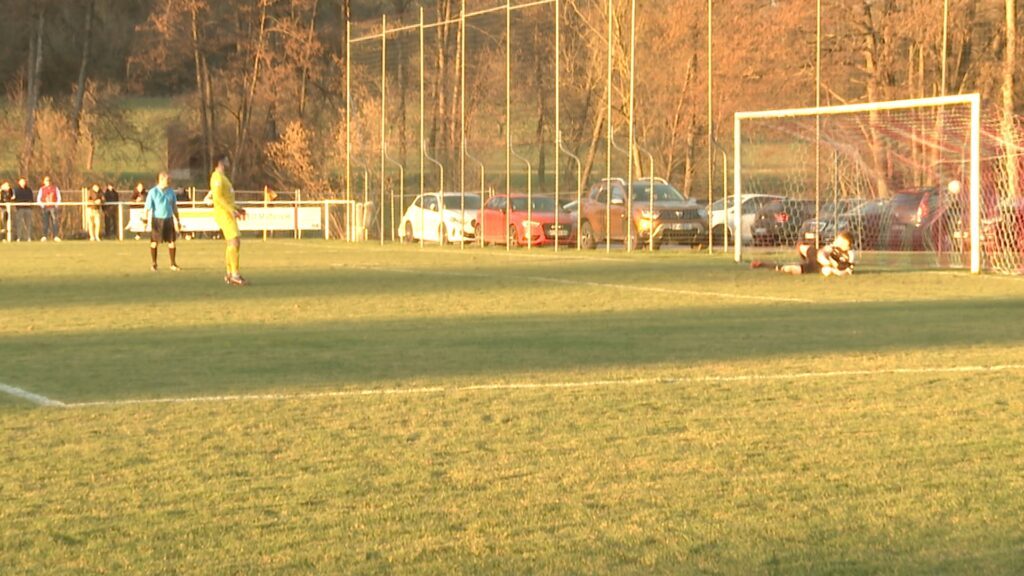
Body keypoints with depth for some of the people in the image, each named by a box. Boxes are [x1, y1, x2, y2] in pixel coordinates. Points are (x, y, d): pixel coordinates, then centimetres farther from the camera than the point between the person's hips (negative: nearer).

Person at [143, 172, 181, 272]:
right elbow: (148, 207, -8)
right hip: (157, 219, -3)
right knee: (154, 242, 4)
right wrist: (145, 219, -17)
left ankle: (173, 264, 7)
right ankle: (154, 264, 18)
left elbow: (174, 207, 13)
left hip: (169, 219, 3)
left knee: (171, 242, -1)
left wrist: (178, 220, 15)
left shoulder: (171, 191, 6)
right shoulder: (153, 192, -7)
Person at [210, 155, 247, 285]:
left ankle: (229, 274, 15)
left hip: (227, 213, 11)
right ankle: (235, 274, -18)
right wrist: (232, 210, -25)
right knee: (235, 242, -15)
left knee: (231, 244, 11)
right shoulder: (217, 177, -13)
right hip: (223, 214, -11)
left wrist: (236, 208, 20)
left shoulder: (222, 177, 19)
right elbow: (218, 196, -22)